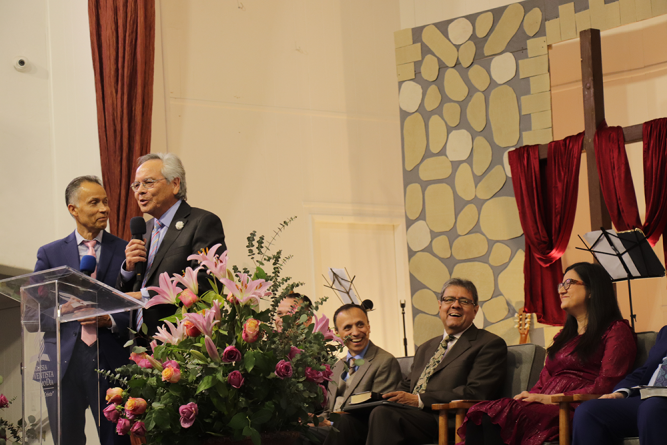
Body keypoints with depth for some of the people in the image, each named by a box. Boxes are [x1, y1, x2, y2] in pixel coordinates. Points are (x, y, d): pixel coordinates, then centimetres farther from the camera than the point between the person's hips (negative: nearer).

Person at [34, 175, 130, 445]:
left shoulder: (125, 251, 8)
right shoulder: (50, 254, 11)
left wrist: (109, 320, -12)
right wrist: (64, 308, -10)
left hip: (112, 360, -1)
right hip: (63, 361, 1)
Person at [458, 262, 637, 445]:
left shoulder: (616, 331, 5)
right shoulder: (564, 336, 32)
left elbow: (605, 387, -8)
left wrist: (551, 398, -12)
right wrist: (530, 396, -1)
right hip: (545, 407, 7)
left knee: (501, 413, -32)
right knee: (479, 413, -23)